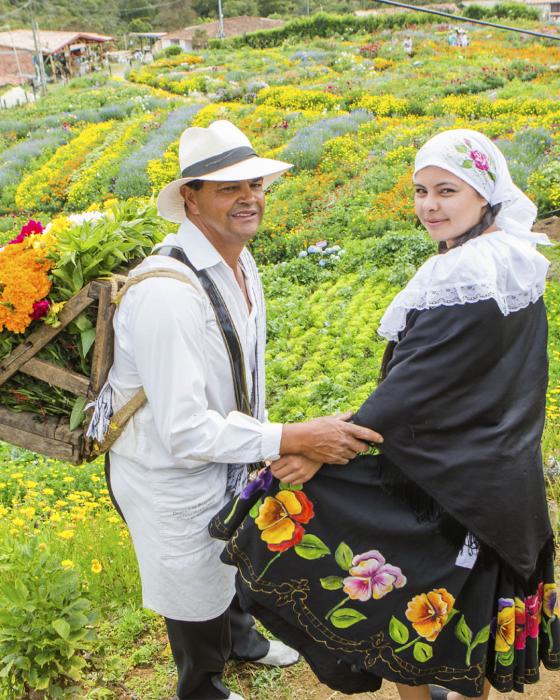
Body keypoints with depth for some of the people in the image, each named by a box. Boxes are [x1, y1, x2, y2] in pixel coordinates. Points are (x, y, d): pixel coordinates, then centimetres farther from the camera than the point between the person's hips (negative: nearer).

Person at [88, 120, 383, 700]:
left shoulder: (238, 260, -5)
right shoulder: (167, 293, -35)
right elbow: (184, 432, -35)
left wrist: (257, 444, 15)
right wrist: (294, 439, -36)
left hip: (225, 459, 8)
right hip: (170, 478, -8)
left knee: (233, 560, 32)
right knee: (194, 592, 18)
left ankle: (240, 637, 64)